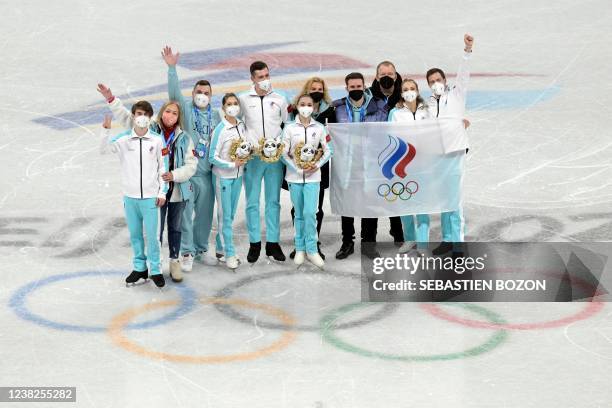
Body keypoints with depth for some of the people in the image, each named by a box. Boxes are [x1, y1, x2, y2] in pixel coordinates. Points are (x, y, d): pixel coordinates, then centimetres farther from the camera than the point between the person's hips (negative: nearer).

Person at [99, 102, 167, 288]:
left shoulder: (157, 140, -3)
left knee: (151, 235, -1)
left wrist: (162, 192, 2)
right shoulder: (123, 138, -1)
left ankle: (155, 270, 12)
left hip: (150, 197, -2)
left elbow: (163, 167, 4)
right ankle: (139, 267, 24)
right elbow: (104, 149, -10)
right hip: (130, 196, 2)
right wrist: (105, 130, -24)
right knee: (135, 234, 11)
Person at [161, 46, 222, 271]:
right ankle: (187, 252, 7)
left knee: (205, 213, 12)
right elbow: (174, 91, -19)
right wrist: (172, 68, -31)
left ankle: (201, 249, 27)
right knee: (185, 212, -2)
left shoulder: (215, 114, 10)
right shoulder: (185, 107, -2)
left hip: (207, 172, 4)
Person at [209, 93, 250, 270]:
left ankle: (221, 246, 28)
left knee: (231, 214, 14)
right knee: (225, 215, 0)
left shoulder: (242, 125, 1)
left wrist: (248, 151, -5)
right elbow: (213, 157, -15)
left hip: (238, 175, 6)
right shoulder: (220, 129, -18)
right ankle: (229, 254, 5)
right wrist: (232, 164, -19)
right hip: (223, 176, -6)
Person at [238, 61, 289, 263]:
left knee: (273, 201, 4)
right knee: (252, 202, 0)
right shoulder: (243, 99, 4)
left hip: (276, 156, 1)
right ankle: (254, 243, 7)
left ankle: (273, 243, 10)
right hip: (252, 157, -1)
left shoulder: (280, 99, 9)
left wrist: (280, 143, 0)